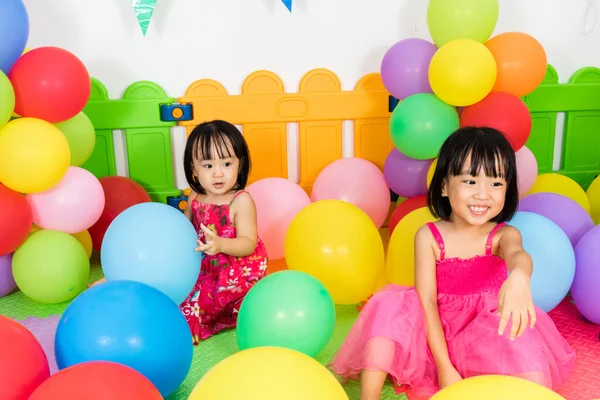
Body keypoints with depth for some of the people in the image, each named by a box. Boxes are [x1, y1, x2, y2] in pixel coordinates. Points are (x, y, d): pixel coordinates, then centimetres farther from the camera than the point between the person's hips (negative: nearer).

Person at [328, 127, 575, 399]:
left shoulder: (504, 235, -7)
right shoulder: (429, 236, -8)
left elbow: (517, 254, -34)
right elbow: (426, 301, -12)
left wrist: (519, 278, -61)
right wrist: (444, 367, -20)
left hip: (487, 336, -1)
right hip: (436, 336, 1)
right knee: (389, 306, -25)